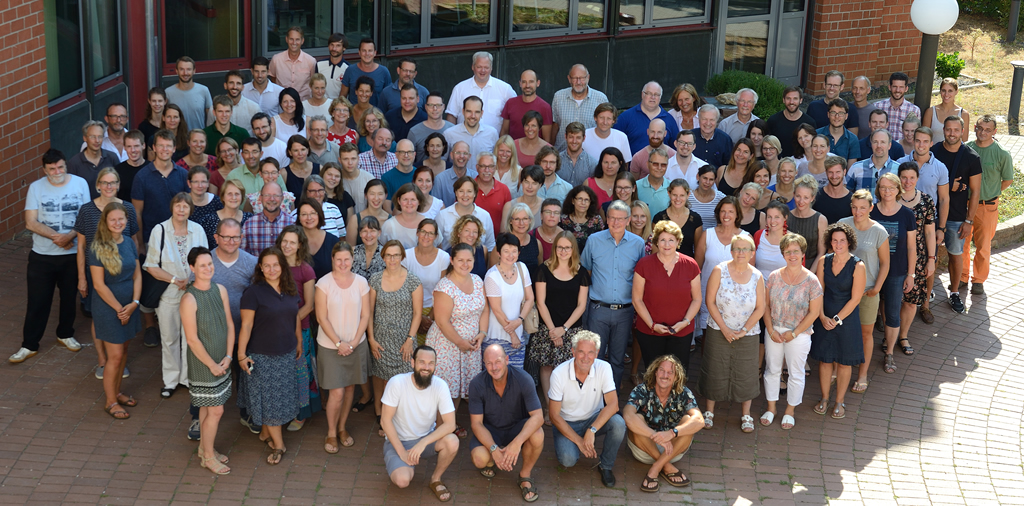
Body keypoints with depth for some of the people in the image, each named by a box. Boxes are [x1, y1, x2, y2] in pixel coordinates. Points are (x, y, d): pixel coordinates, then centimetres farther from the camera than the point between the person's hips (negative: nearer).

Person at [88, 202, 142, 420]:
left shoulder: (129, 243, 2)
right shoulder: (98, 248, -16)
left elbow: (137, 275, 6)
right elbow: (99, 284, -17)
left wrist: (134, 303, -7)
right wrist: (119, 308, -13)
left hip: (129, 306, 6)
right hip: (108, 307, -6)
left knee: (123, 352, 15)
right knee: (115, 356, -1)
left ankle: (116, 391, 32)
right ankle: (110, 401, 14)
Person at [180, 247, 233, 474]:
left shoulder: (220, 290, -1)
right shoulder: (189, 299, -20)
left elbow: (229, 324, 4)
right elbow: (192, 339, -19)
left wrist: (228, 356, -4)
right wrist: (212, 364, -13)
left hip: (222, 362, 6)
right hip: (202, 364, -6)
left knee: (208, 407, 18)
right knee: (215, 410, 0)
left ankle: (205, 448, 34)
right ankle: (208, 456, 17)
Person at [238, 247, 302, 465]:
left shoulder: (290, 290, 3)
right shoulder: (253, 292, -14)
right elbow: (246, 326, -14)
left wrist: (299, 342, 18)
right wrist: (241, 354, -14)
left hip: (287, 354, 5)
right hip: (262, 356, -5)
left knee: (280, 396, 14)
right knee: (268, 399, 2)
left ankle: (266, 433, 34)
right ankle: (278, 444, 12)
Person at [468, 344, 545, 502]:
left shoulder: (523, 379, -23)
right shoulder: (477, 384, -19)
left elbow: (538, 416, -27)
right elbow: (476, 423, -15)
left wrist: (517, 442, -43)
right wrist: (494, 449, -32)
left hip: (517, 428, 0)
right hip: (490, 430, 0)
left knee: (537, 435, -34)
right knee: (479, 458, -31)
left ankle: (525, 476, -5)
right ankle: (490, 462, 12)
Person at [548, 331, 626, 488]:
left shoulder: (604, 368, -16)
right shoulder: (559, 373, -20)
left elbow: (613, 404, -21)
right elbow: (554, 415, -15)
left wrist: (592, 430, -34)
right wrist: (579, 441, -21)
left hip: (594, 419, 2)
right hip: (567, 423, -2)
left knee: (618, 423, -30)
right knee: (568, 460, -28)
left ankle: (606, 466, -5)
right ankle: (568, 446, 11)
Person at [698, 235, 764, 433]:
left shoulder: (757, 276, -4)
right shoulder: (719, 271, -9)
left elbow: (760, 308, -2)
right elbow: (710, 301, -8)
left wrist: (744, 330, -11)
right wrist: (724, 328, -12)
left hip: (747, 334, 1)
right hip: (718, 332, -1)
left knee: (745, 374, 7)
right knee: (715, 371, 8)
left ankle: (746, 415, 22)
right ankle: (709, 412, 24)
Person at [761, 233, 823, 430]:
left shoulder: (811, 281, -11)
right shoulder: (774, 276, -4)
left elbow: (814, 312, -8)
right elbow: (766, 305, 2)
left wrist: (794, 333, -9)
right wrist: (771, 330, -7)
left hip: (799, 334, -3)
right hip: (774, 331, 3)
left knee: (796, 373, 9)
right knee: (772, 369, 13)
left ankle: (790, 410, 26)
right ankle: (771, 407, 30)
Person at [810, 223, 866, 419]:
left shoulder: (857, 266, -13)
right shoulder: (824, 262, -2)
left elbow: (855, 298, -12)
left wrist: (837, 319, -13)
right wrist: (822, 317, -10)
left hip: (847, 318, -3)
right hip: (824, 318, 3)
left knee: (844, 362, 8)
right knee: (824, 359, 11)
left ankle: (840, 401, 24)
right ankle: (824, 398, 28)